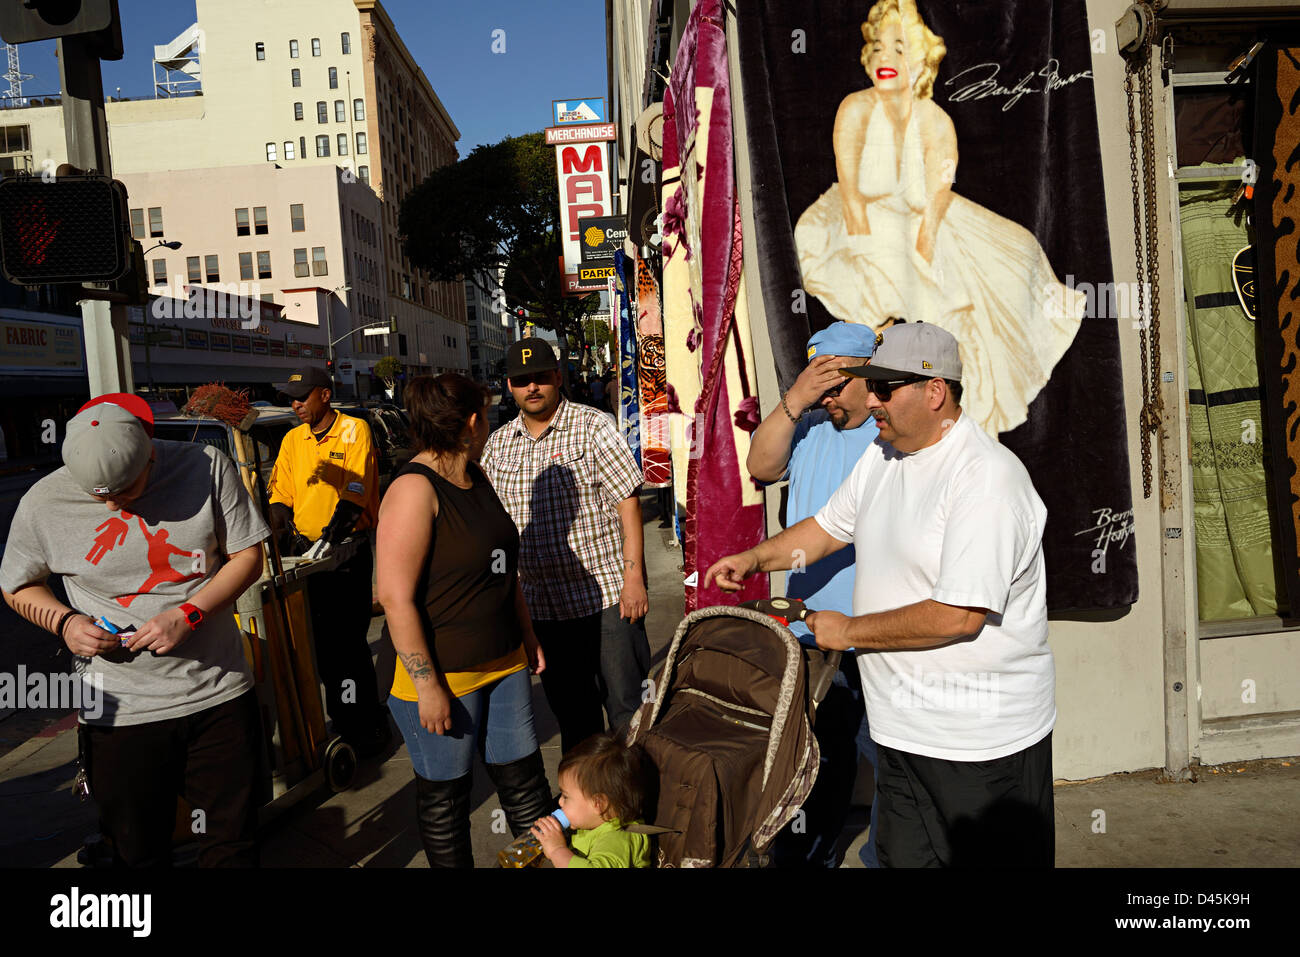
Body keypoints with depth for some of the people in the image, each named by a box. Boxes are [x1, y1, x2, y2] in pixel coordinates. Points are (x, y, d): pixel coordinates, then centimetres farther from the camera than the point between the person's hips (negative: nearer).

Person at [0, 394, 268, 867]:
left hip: (220, 693, 0)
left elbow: (248, 556, -3)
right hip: (120, 711, 0)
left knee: (233, 839, 15)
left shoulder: (207, 468, -10)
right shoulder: (43, 503, -8)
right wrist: (64, 622, -11)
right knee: (140, 851, 16)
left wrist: (188, 615, -17)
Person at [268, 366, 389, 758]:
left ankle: (364, 725, 5)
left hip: (346, 550, -5)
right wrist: (285, 530, -6)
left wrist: (329, 538, -24)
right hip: (304, 550, 5)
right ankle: (342, 716, 22)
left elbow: (356, 495, -14)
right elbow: (280, 493, 12)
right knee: (318, 640, 9)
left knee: (347, 640, -6)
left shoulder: (355, 431, -5)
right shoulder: (293, 440, 12)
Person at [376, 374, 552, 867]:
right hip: (442, 676, -8)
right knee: (445, 797, 11)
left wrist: (527, 635, 20)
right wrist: (427, 687, -20)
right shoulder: (415, 489, -18)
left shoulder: (475, 478, 9)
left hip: (504, 663, 8)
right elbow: (396, 598, -22)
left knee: (524, 779, 14)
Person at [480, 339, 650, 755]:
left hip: (605, 598, -4)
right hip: (540, 606, 5)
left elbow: (628, 501, -8)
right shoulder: (498, 444, 10)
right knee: (570, 712, 16)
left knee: (626, 705, 2)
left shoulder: (593, 427, -5)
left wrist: (633, 576, -15)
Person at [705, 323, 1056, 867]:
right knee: (903, 858, 17)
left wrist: (848, 631, -16)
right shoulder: (882, 456, 6)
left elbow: (958, 617, -26)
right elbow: (828, 526, 21)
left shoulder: (988, 479, -22)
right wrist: (754, 558, 7)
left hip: (982, 741, -7)